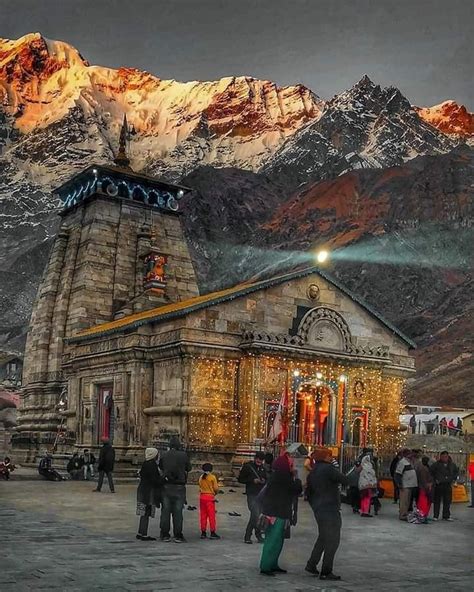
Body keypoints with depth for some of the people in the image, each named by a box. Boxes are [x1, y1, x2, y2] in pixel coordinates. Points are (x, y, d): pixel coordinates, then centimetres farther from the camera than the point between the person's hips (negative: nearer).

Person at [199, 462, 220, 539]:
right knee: (211, 515, 1)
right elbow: (216, 488, -8)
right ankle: (212, 533, 1)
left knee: (203, 515, 10)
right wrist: (215, 492, 13)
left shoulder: (201, 477, 6)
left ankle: (203, 532, 13)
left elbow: (200, 487, 8)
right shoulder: (212, 477, -8)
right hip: (210, 497, -5)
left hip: (202, 497, 5)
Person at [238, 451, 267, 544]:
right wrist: (253, 480, -15)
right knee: (255, 515, -15)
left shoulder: (262, 468, 12)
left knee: (258, 515, 6)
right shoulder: (247, 467, -4)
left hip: (260, 495, 6)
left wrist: (264, 481, -3)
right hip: (251, 495, -6)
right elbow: (240, 479, -4)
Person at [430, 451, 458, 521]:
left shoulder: (452, 465, 8)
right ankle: (435, 516, 8)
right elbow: (431, 472, -4)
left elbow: (456, 472, 23)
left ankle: (446, 516, 17)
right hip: (438, 485, -3)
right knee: (437, 501, 2)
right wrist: (435, 480, -8)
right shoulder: (436, 464, -4)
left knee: (447, 501, 6)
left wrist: (453, 479, 11)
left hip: (448, 485, 3)